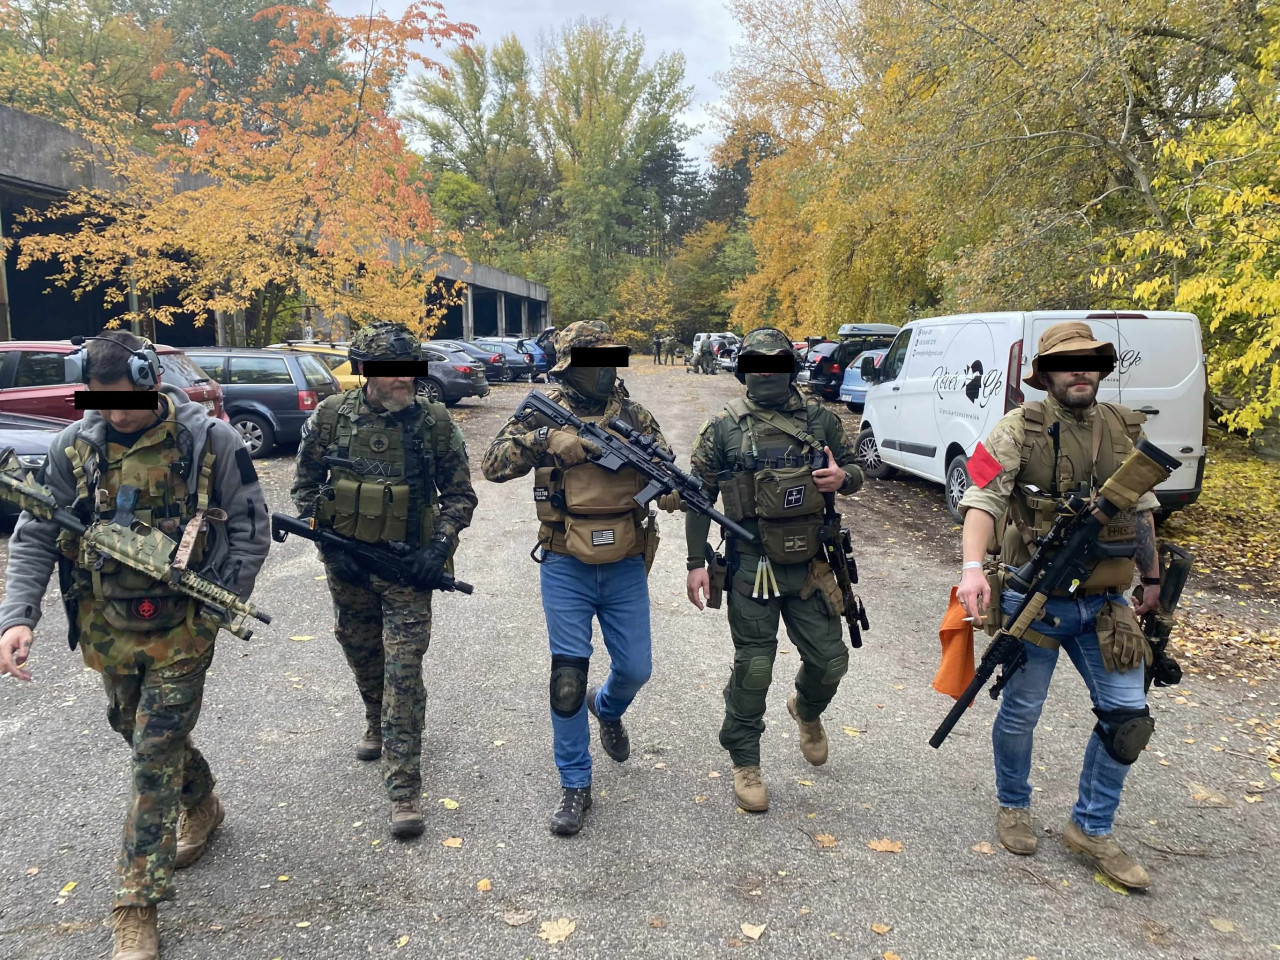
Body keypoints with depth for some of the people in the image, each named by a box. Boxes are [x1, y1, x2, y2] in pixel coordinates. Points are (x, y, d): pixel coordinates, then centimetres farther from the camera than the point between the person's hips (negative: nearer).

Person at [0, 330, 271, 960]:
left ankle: (137, 908, 10)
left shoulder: (211, 441, -12)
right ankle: (202, 806, 50)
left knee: (154, 758, -2)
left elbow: (250, 531, -6)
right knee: (141, 736, 22)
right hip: (107, 630, 5)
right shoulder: (75, 447, -3)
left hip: (180, 631, -4)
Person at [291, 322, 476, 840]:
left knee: (404, 670, -6)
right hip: (346, 562, 3)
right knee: (361, 653, 21)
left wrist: (442, 542, -14)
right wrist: (329, 542, -7)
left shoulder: (435, 422, -10)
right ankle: (377, 724, 50)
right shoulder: (330, 417, -7)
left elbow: (459, 492, -1)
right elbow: (304, 485, 3)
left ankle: (404, 791, -1)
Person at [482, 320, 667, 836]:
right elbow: (494, 464, -11)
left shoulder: (634, 417, 2)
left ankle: (607, 708, 47)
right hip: (565, 568, -2)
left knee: (635, 668, 10)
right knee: (567, 676, 0)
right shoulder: (543, 414, -3)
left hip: (625, 567, 2)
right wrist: (545, 439, -27)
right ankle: (574, 785, 16)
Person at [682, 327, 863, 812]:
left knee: (830, 660, 9)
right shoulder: (724, 426, -3)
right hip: (752, 567, -3)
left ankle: (807, 710, 45)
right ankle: (745, 762, 23)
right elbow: (698, 494, 0)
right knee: (753, 668, 2)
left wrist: (843, 477, -11)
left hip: (811, 565, 3)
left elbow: (855, 469, 15)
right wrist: (696, 562, -3)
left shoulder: (820, 419, 3)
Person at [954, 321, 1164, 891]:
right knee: (1020, 714, 10)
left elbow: (1141, 510, 17)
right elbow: (983, 500, -19)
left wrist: (1152, 578, 21)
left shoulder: (1125, 431, 6)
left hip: (1104, 604, 5)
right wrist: (973, 566, -33)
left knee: (1128, 714, 6)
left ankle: (1091, 829, 25)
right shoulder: (1019, 430, -10)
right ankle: (1013, 807, 35)